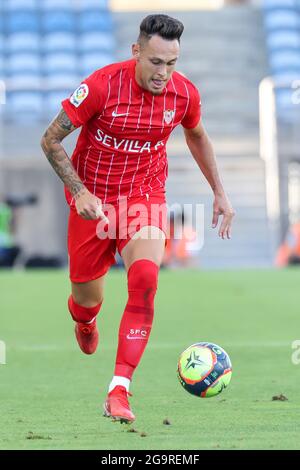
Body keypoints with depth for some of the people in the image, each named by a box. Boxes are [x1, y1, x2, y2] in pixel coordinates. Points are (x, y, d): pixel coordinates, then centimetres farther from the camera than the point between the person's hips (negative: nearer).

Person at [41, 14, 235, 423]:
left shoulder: (185, 94, -11)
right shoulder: (102, 86, -22)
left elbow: (196, 135, 14)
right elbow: (51, 140, -13)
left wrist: (219, 192, 14)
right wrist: (78, 192, -22)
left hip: (145, 194, 1)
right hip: (93, 198, -1)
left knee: (145, 278, -25)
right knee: (87, 297, 10)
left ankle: (119, 391, -25)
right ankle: (84, 320, 53)